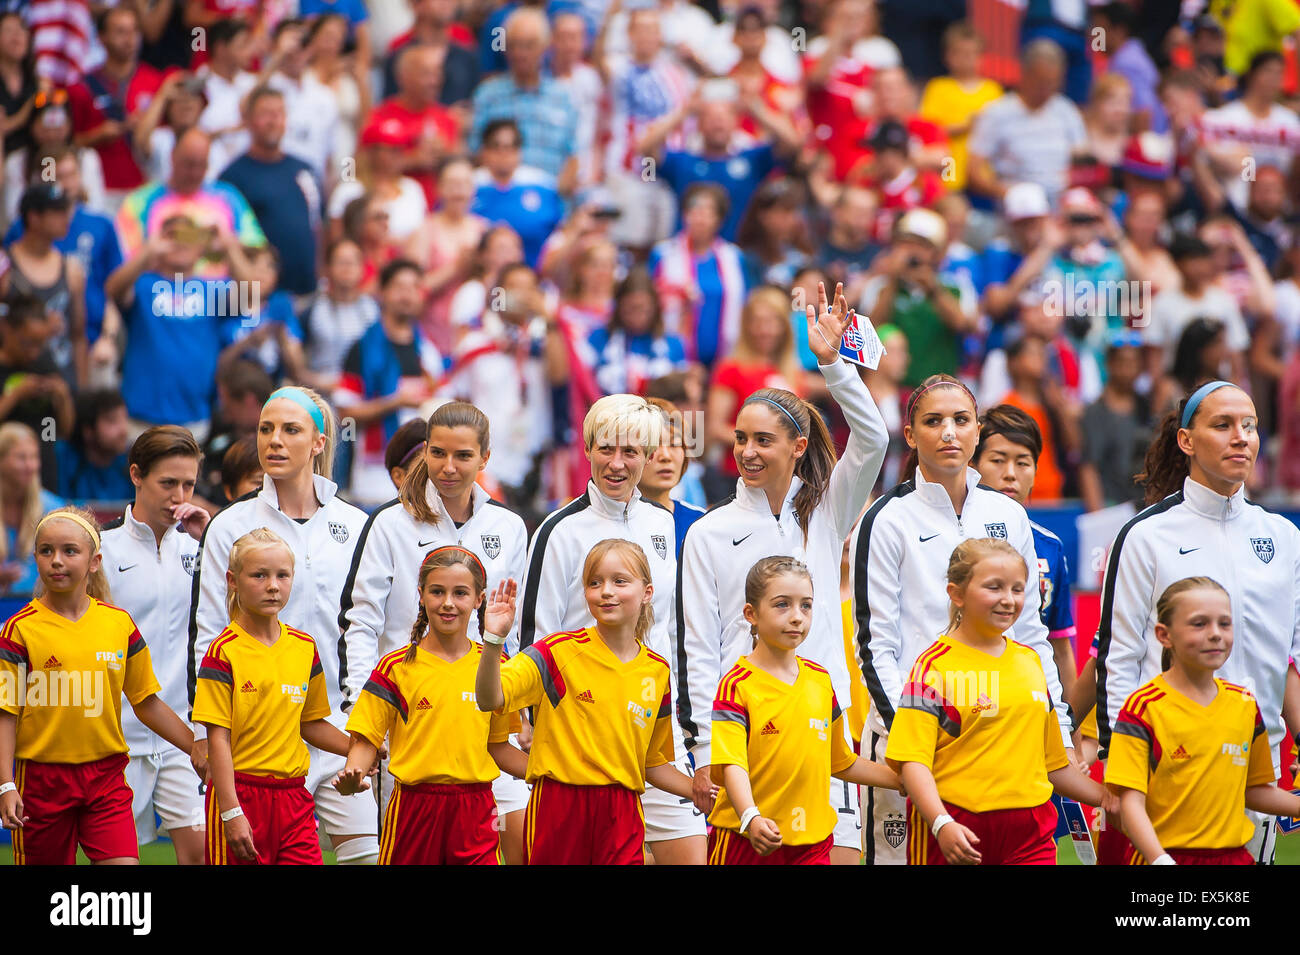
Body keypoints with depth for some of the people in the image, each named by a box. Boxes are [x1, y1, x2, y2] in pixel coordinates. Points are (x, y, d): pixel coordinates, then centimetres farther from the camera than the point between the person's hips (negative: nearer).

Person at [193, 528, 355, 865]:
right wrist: (231, 813, -16)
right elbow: (218, 738, -11)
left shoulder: (304, 648, 10)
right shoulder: (224, 652, -7)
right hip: (240, 792, -4)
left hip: (293, 796, 5)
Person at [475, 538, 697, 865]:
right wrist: (494, 640, -29)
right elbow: (490, 699, -15)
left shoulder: (658, 672, 10)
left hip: (622, 814, 3)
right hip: (559, 805, -3)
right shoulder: (560, 651, -3)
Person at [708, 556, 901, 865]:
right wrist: (751, 818, -36)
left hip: (812, 841, 4)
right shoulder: (737, 685, -7)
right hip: (746, 840, -4)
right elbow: (732, 764, -19)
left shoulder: (820, 680, 12)